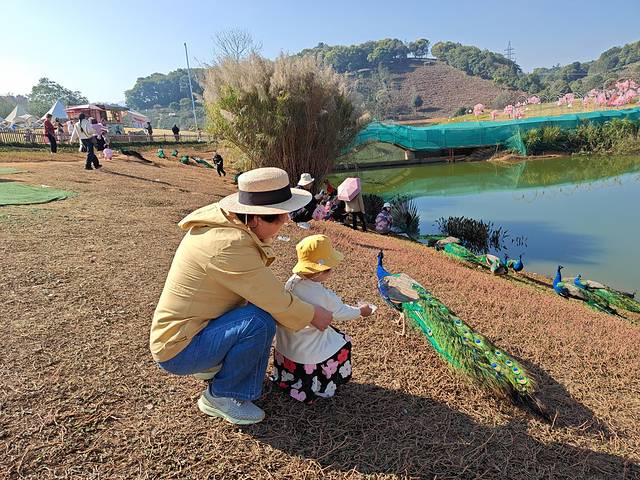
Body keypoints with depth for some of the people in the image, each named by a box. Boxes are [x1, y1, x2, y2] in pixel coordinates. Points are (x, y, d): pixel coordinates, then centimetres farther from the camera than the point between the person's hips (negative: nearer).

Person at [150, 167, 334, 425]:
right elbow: (277, 303, -24)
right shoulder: (229, 245, -31)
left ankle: (213, 364, 16)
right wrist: (314, 315, -7)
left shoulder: (223, 221, -2)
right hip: (178, 351, -9)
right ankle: (220, 397, -5)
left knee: (260, 303, 8)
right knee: (260, 321, -27)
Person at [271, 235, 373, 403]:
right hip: (307, 356, -5)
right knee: (343, 341, 15)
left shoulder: (292, 282, -8)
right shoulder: (324, 296, -23)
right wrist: (361, 311, 14)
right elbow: (341, 313, -5)